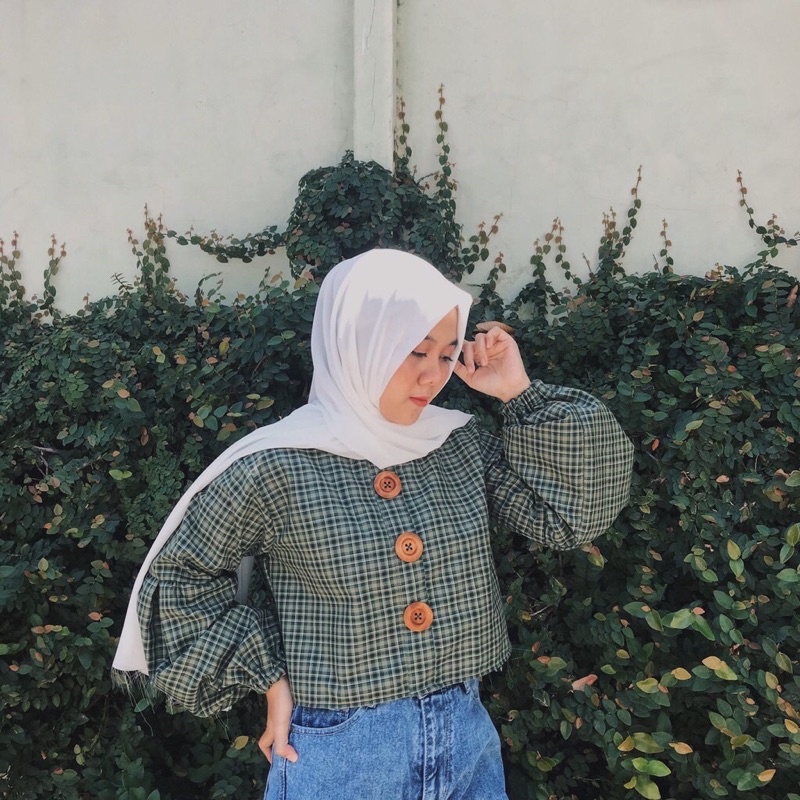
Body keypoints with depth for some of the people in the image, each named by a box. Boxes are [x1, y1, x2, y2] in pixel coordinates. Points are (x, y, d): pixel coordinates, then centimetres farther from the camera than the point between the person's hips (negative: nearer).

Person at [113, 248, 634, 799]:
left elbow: (571, 513, -2)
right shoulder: (275, 468, -14)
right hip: (339, 753, -4)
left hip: (467, 737, 5)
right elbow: (179, 575, -2)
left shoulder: (460, 445, -1)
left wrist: (522, 395, -6)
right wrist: (268, 676, -6)